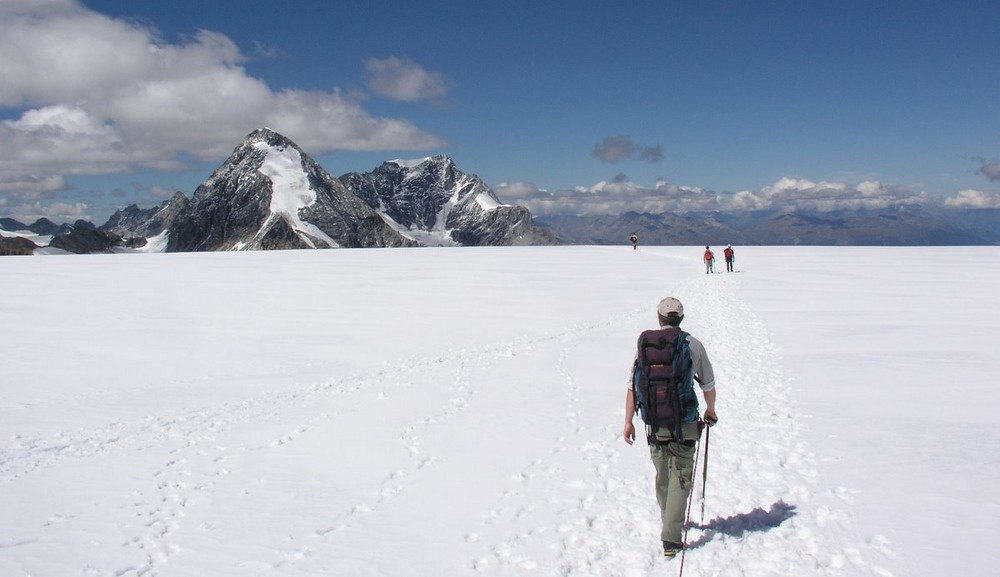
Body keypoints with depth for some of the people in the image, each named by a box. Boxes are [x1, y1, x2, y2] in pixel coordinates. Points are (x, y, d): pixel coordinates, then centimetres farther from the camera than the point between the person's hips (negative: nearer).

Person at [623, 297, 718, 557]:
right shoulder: (693, 344, -3)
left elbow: (634, 386, -3)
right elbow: (708, 384, 6)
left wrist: (628, 421, 3)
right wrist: (710, 411, 24)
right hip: (685, 424, -2)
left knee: (662, 476, 19)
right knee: (680, 478, 3)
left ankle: (669, 522, 39)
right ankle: (671, 537, -6)